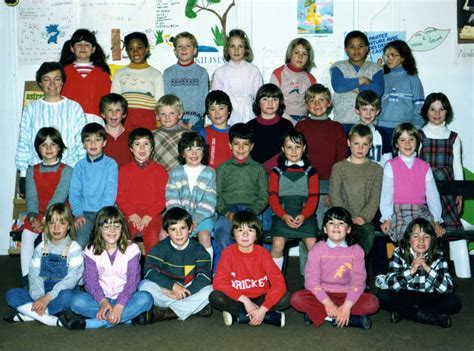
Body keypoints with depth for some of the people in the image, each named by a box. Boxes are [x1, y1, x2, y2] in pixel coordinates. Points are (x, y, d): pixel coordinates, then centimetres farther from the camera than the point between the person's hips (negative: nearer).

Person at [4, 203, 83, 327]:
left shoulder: (74, 248, -5)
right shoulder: (41, 248, 8)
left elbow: (72, 278, -15)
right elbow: (34, 275, -2)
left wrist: (48, 297, -23)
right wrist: (39, 297, -21)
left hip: (60, 296, -4)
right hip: (41, 294, 4)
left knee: (66, 296, -37)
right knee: (11, 295, -17)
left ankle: (27, 314, -22)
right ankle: (52, 320, -27)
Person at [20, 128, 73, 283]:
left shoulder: (66, 170, 0)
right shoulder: (32, 171, 12)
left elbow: (59, 197, -13)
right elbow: (31, 197, -1)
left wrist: (45, 221, -26)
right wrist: (32, 217, -21)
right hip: (37, 214, 3)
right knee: (26, 234, -23)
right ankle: (26, 277, -18)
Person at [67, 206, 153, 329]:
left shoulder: (131, 249, -3)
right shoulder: (91, 251, 1)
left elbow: (132, 280, -11)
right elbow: (91, 280, -8)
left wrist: (119, 305, -26)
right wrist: (103, 301, -27)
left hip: (124, 298, 0)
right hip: (99, 298, 1)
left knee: (146, 299, -31)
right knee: (77, 300, -28)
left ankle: (88, 323, -34)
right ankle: (129, 316, -28)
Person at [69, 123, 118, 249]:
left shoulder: (111, 164, 1)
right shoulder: (80, 166, 9)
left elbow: (110, 193, -6)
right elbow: (74, 193, 5)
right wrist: (78, 214, -10)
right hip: (85, 213, 2)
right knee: (79, 242, -20)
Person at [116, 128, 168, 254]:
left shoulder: (160, 170, 8)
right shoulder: (124, 170, 12)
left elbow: (162, 198, 3)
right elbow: (120, 197, 7)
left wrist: (148, 215, -10)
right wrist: (132, 214, -8)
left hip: (152, 216, -1)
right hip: (130, 216, 1)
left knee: (153, 238, -28)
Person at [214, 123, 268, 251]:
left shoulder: (258, 169, 18)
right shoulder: (222, 169, 18)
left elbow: (263, 197, 10)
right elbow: (216, 196, 9)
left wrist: (250, 213, -8)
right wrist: (227, 212, -10)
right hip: (228, 208, 1)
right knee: (221, 232, -33)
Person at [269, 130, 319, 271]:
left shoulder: (310, 172, 12)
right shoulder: (277, 172, 11)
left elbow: (313, 198, 4)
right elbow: (273, 197, 3)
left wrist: (303, 215, -14)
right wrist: (284, 215, -13)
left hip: (305, 214, 0)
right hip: (282, 214, 0)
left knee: (312, 243, -19)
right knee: (278, 243, -20)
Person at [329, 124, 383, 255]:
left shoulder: (376, 169, 11)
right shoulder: (338, 167, 8)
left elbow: (375, 198, 3)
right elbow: (334, 195, 1)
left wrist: (364, 217, -10)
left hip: (365, 220, 1)